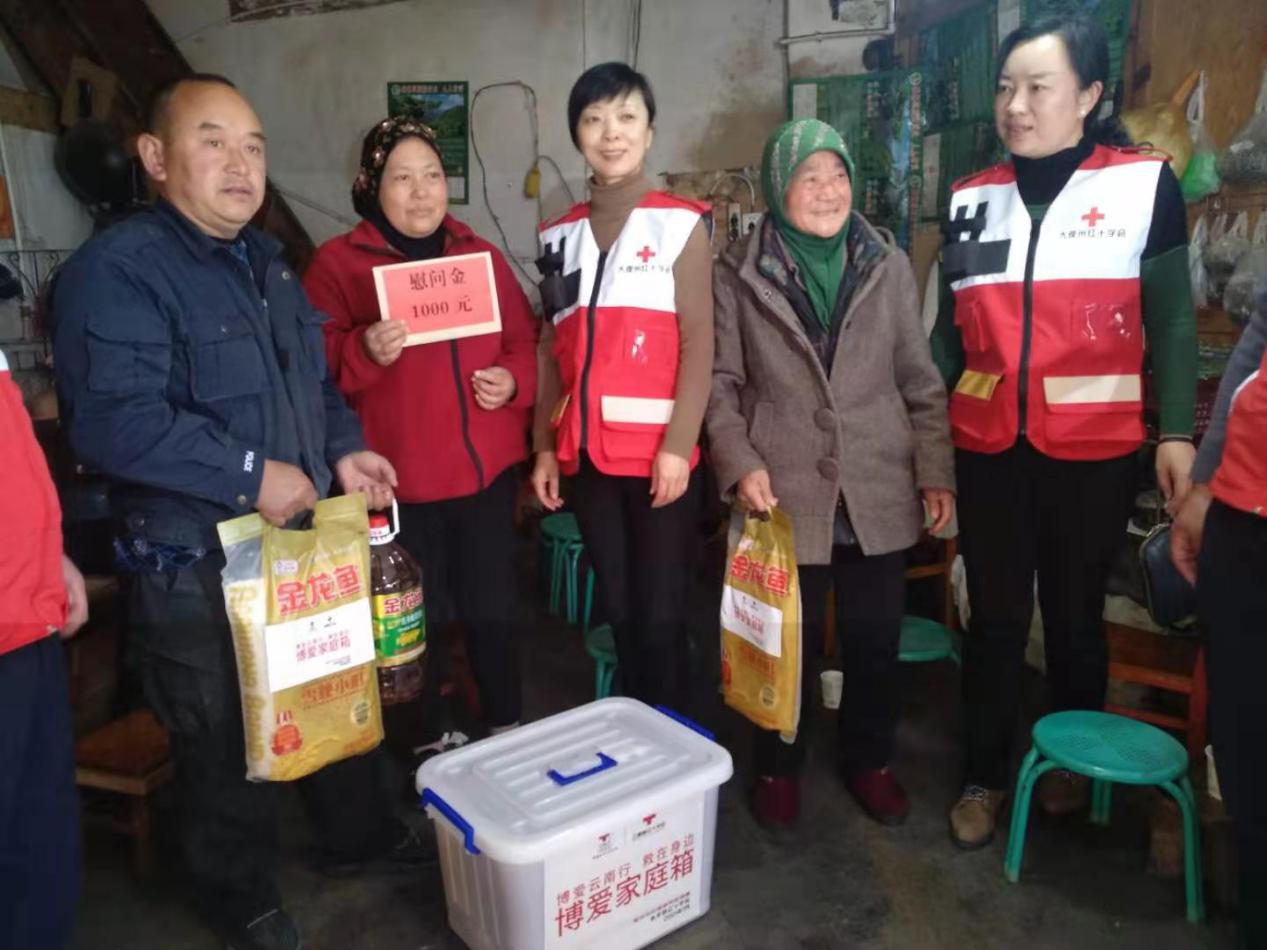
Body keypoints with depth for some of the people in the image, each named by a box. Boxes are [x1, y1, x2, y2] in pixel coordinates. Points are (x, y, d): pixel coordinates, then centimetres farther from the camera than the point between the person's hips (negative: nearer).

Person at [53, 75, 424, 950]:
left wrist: (344, 451, 3)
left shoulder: (269, 263, 11)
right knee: (226, 744, 12)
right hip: (197, 568, -8)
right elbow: (113, 418, -28)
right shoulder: (117, 268, -17)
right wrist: (249, 476, -26)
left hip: (307, 541, 8)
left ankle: (362, 832, 46)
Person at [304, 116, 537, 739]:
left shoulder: (481, 255, 11)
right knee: (416, 623, 9)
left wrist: (515, 380, -6)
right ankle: (423, 746, 31)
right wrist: (364, 352, -26)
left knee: (493, 611, 13)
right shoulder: (337, 262, -1)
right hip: (398, 481, -3)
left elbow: (526, 342, 14)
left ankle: (507, 732, 32)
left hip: (487, 471, 3)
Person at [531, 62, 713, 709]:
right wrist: (544, 446, 7)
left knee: (660, 612, 1)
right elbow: (553, 348, 12)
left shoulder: (680, 225, 0)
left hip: (657, 453, -4)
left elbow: (698, 344, -5)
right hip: (587, 455, 4)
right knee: (618, 609, 13)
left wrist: (677, 445, -13)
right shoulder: (561, 235, 12)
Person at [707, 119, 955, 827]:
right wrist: (740, 463, -11)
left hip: (879, 494, 2)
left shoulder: (888, 265, 6)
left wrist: (937, 472, 2)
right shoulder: (739, 274, 0)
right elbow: (722, 383, 1)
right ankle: (780, 765, 32)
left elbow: (920, 379, 6)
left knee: (876, 641, 12)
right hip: (786, 493, -2)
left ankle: (870, 760, 36)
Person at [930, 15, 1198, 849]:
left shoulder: (1145, 184, -1)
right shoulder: (972, 199, 8)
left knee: (1076, 614, 12)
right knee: (995, 618, 9)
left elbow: (1171, 319, -1)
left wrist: (1177, 432, -9)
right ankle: (984, 775, 24)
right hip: (989, 448, 2)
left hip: (1093, 449, -2)